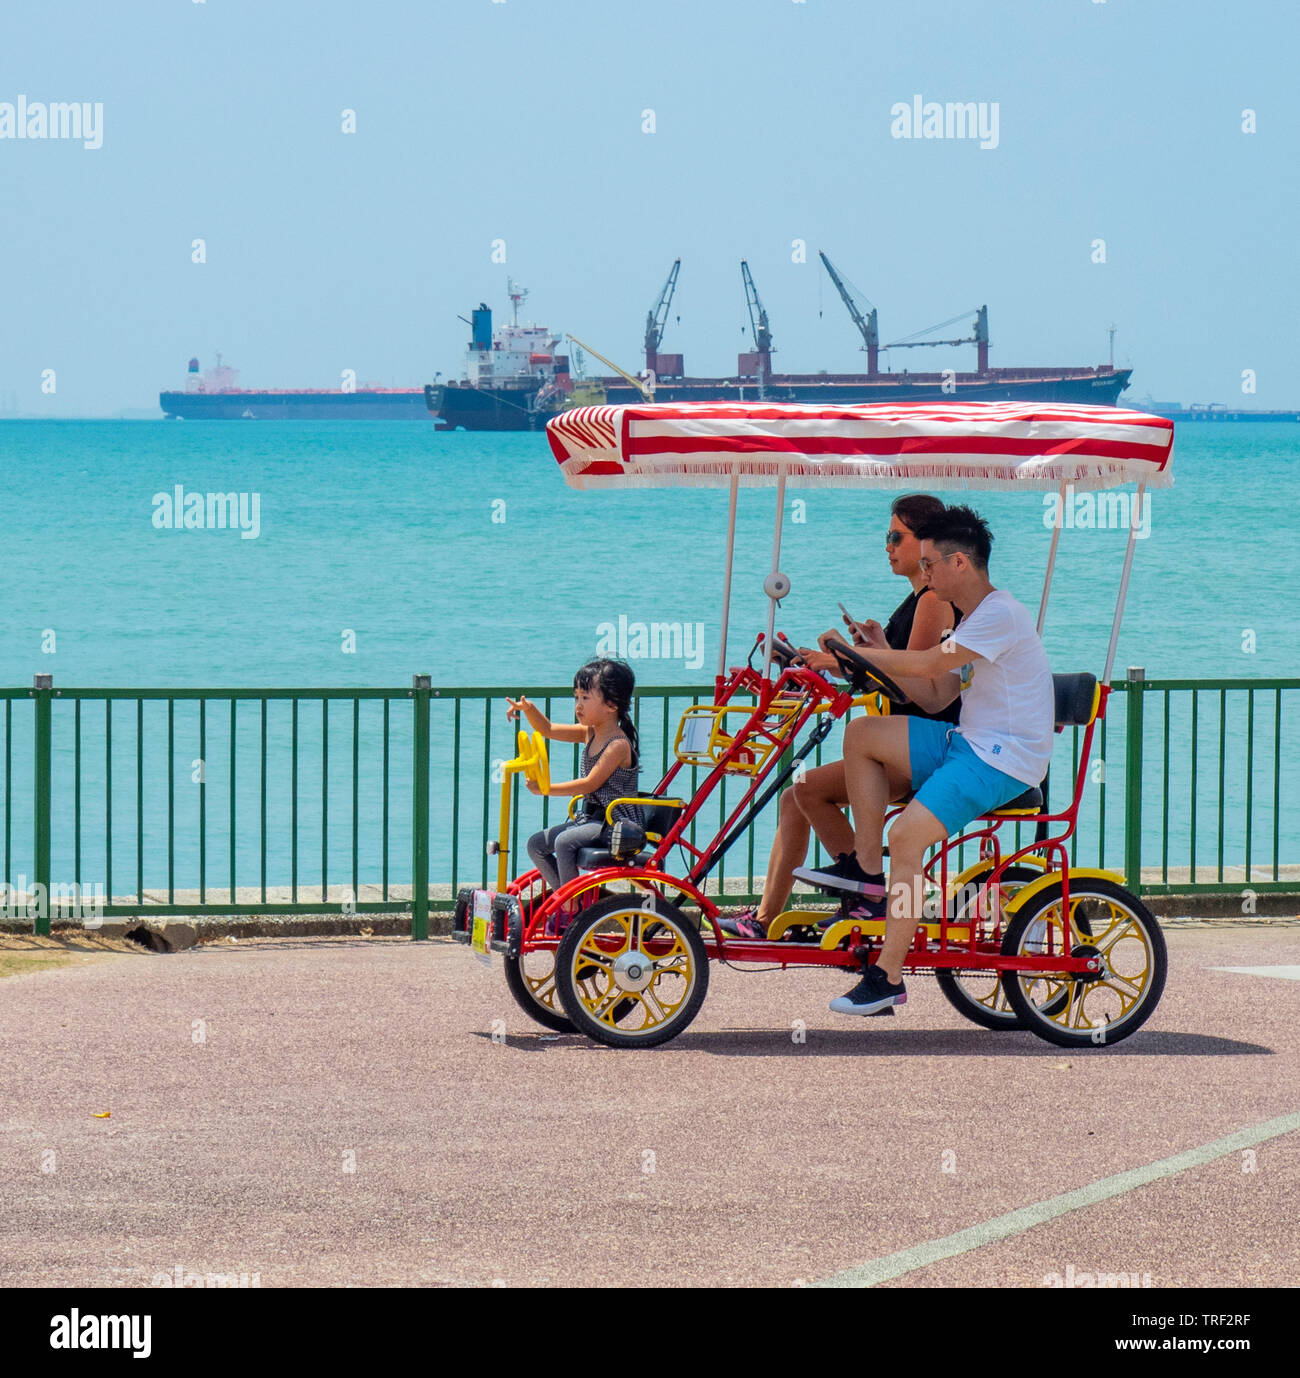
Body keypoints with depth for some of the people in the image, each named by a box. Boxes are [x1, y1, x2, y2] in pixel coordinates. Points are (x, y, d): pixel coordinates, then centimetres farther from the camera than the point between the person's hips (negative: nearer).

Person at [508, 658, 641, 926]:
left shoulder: (618, 744, -18)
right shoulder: (589, 733, 9)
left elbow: (590, 783, -21)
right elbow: (548, 729, 16)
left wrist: (547, 788, -19)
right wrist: (528, 709, -3)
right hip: (591, 817, 10)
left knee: (564, 841, -30)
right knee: (537, 844, 3)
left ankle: (570, 912, -20)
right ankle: (565, 896, 7)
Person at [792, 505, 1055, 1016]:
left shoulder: (1001, 615, -15)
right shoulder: (975, 619, 17)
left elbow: (929, 665, -18)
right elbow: (934, 696, 13)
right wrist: (876, 656, 4)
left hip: (1003, 761, -10)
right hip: (969, 743, 10)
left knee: (906, 835, -24)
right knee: (862, 734, 1)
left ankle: (889, 977, -20)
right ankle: (866, 871, 0)